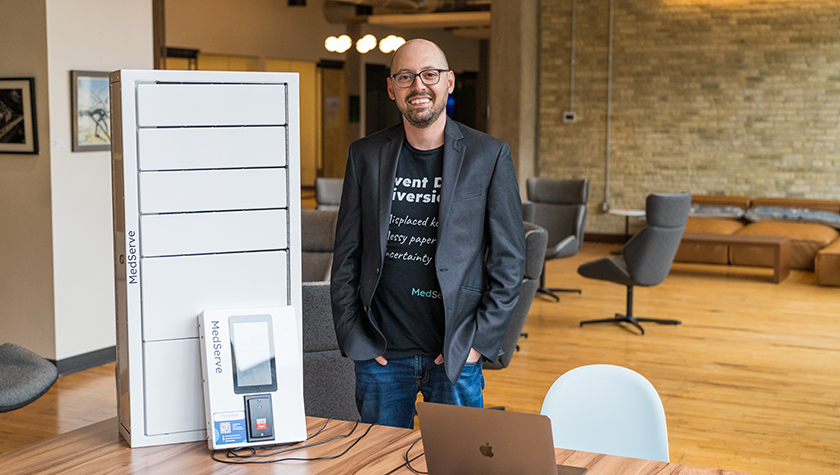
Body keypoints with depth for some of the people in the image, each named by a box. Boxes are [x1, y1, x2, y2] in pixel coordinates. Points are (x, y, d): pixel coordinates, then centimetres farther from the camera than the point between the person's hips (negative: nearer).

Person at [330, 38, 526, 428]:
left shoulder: (489, 156, -2)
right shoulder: (366, 156, 4)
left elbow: (509, 258, 0)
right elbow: (346, 256, 7)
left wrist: (481, 338, -6)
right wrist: (351, 335, 0)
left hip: (456, 353, -1)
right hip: (380, 353, 2)